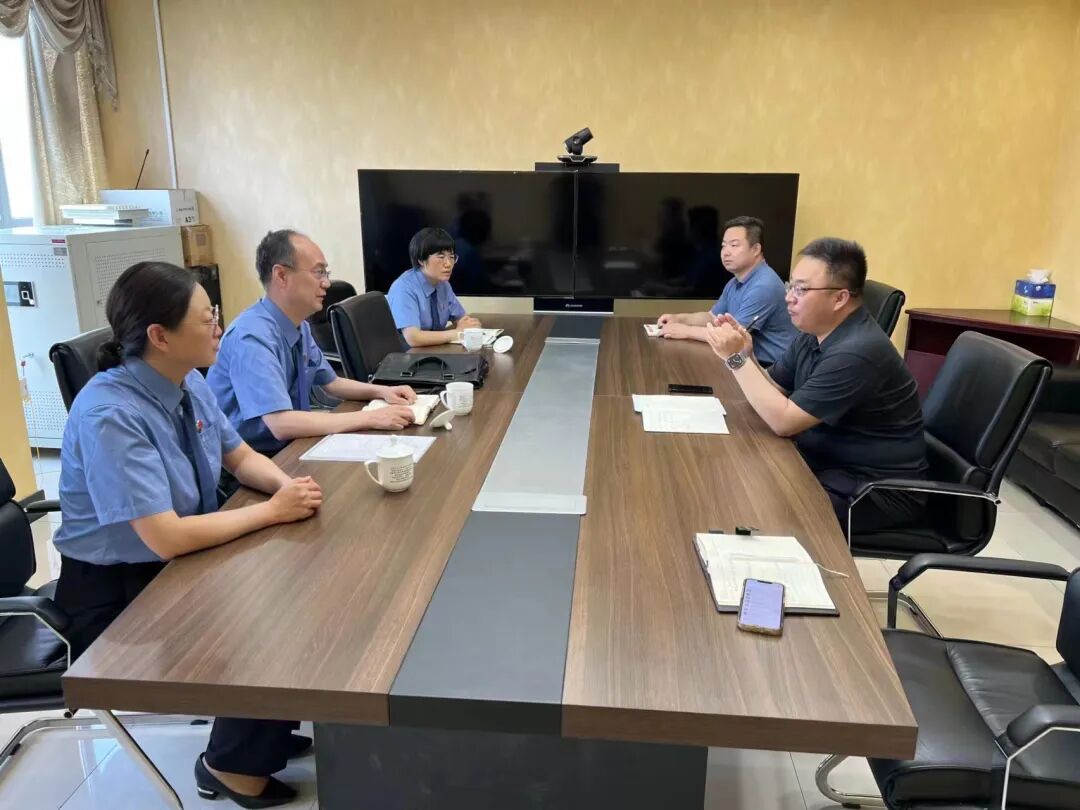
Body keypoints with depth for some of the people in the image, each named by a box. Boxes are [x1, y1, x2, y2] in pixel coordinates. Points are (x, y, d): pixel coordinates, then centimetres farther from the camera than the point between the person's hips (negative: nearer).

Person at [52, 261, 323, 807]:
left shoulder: (188, 382, -4)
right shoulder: (110, 415, -29)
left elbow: (240, 457, 9)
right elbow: (166, 538, -33)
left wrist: (286, 484, -13)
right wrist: (273, 511, -25)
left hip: (180, 561, 8)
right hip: (118, 592, -8)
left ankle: (265, 730, 19)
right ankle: (234, 765, 11)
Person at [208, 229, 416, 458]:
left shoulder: (300, 326, 3)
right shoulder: (252, 337, -24)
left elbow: (330, 382, 17)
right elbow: (281, 423, -32)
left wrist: (381, 391, -2)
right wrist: (370, 418, -28)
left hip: (290, 446, 8)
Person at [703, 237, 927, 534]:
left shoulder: (857, 352, -27)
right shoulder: (814, 334, 2)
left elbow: (783, 421, -28)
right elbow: (772, 389, 7)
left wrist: (737, 358, -24)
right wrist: (745, 354, -12)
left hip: (878, 486, -8)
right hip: (828, 461, 8)